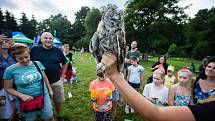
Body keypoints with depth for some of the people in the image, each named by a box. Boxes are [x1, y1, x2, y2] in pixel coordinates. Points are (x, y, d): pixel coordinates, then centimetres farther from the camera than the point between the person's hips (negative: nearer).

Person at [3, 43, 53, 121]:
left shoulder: (37, 64, -4)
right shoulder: (10, 70, -10)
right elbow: (8, 88, -3)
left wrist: (49, 89, 10)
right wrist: (22, 96, -17)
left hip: (44, 95, 2)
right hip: (26, 100, -1)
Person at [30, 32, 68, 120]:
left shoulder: (58, 51, -2)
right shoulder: (34, 50, -5)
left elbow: (64, 64, 8)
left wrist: (62, 76, 3)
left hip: (56, 82, 1)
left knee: (58, 101, 15)